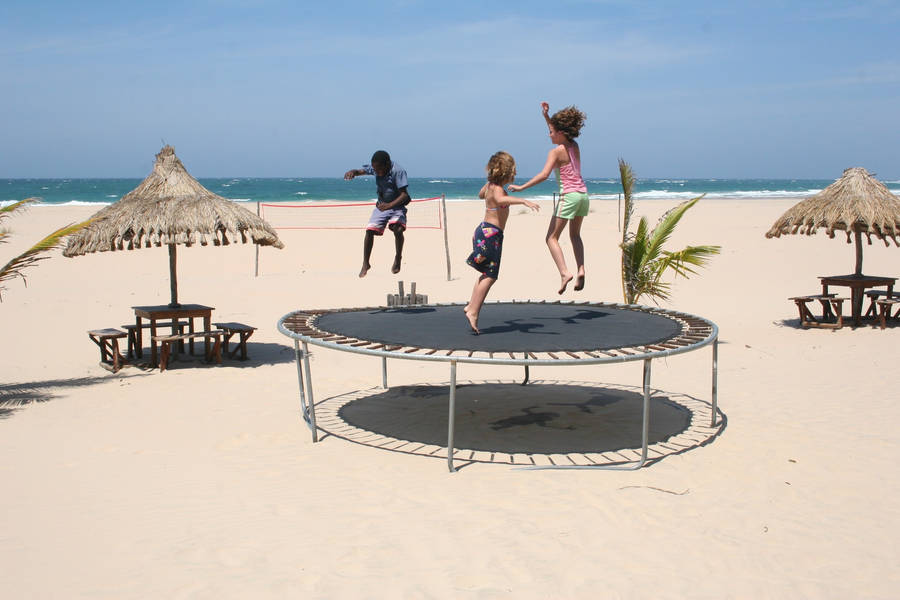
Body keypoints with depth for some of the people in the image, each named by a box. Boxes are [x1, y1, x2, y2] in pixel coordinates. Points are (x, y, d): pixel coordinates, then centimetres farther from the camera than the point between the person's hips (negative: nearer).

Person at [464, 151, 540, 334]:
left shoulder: (490, 185, 11)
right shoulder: (497, 188, -16)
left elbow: (481, 195, 35)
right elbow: (500, 199, -41)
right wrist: (523, 201, -48)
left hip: (485, 230, 10)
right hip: (491, 233, -10)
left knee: (487, 274, 17)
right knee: (490, 275, -8)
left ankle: (471, 305, 18)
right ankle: (473, 311, -11)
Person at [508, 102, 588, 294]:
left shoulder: (556, 152, -10)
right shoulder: (574, 146, 11)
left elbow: (544, 175, -22)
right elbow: (558, 133, 31)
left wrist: (521, 187, -17)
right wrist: (546, 116, 25)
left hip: (569, 196, -8)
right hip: (583, 194, 8)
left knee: (552, 237, 0)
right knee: (575, 234, 24)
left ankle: (564, 272, -16)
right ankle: (580, 269, 10)